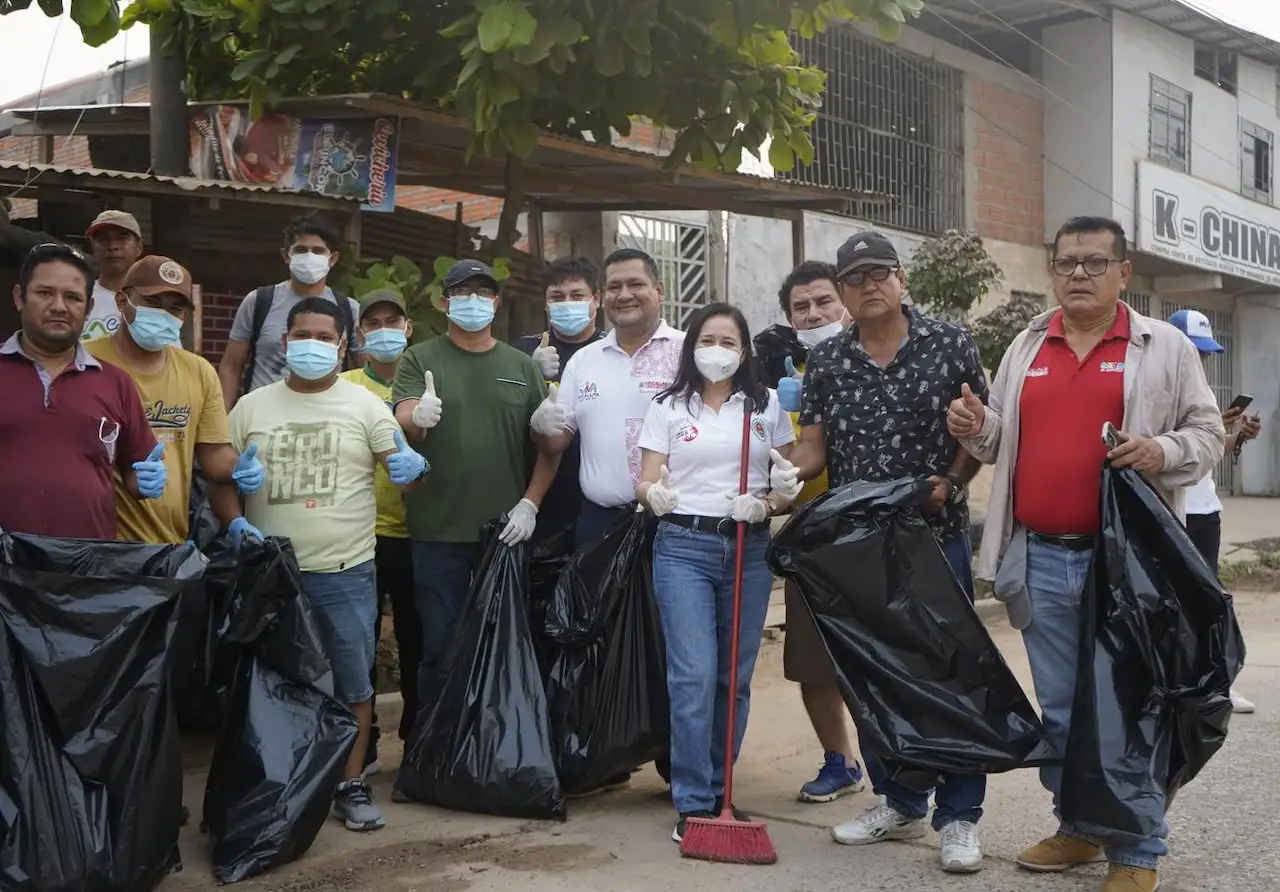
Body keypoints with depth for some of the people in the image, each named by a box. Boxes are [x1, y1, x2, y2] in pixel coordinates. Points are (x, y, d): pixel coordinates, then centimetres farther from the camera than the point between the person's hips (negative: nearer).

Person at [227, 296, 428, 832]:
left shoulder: (365, 406, 4)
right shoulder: (251, 408, 8)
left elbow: (402, 470, 3)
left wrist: (412, 469, -21)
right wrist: (234, 519, -9)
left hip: (346, 572, -1)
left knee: (353, 682, 4)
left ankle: (352, 786, 16)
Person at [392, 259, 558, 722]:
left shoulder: (522, 366, 7)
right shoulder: (420, 359, 2)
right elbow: (402, 424, -12)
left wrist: (530, 504, -4)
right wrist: (417, 416, -35)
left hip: (507, 531, 2)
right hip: (438, 532, -2)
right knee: (439, 646, 3)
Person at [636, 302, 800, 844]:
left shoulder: (766, 406, 9)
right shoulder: (668, 407, 6)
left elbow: (792, 485, 9)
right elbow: (646, 483, 3)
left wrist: (766, 504, -12)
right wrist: (654, 494, -20)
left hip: (748, 548, 2)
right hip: (683, 546, -2)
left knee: (735, 676, 7)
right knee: (694, 675, -9)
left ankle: (717, 792, 21)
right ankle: (693, 803, -1)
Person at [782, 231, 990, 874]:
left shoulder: (950, 344, -1)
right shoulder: (825, 361, 6)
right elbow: (814, 445, 6)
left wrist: (950, 481, -11)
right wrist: (786, 470, -15)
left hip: (937, 533, -3)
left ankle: (958, 818, 10)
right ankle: (898, 804, 27)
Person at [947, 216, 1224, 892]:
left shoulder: (1165, 347, 3)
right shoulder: (1026, 348, 13)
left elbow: (1207, 435, 3)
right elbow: (1003, 442, 19)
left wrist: (1164, 452, -17)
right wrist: (976, 428, -2)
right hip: (1040, 558, 4)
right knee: (1059, 708, 12)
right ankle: (1080, 828, 28)